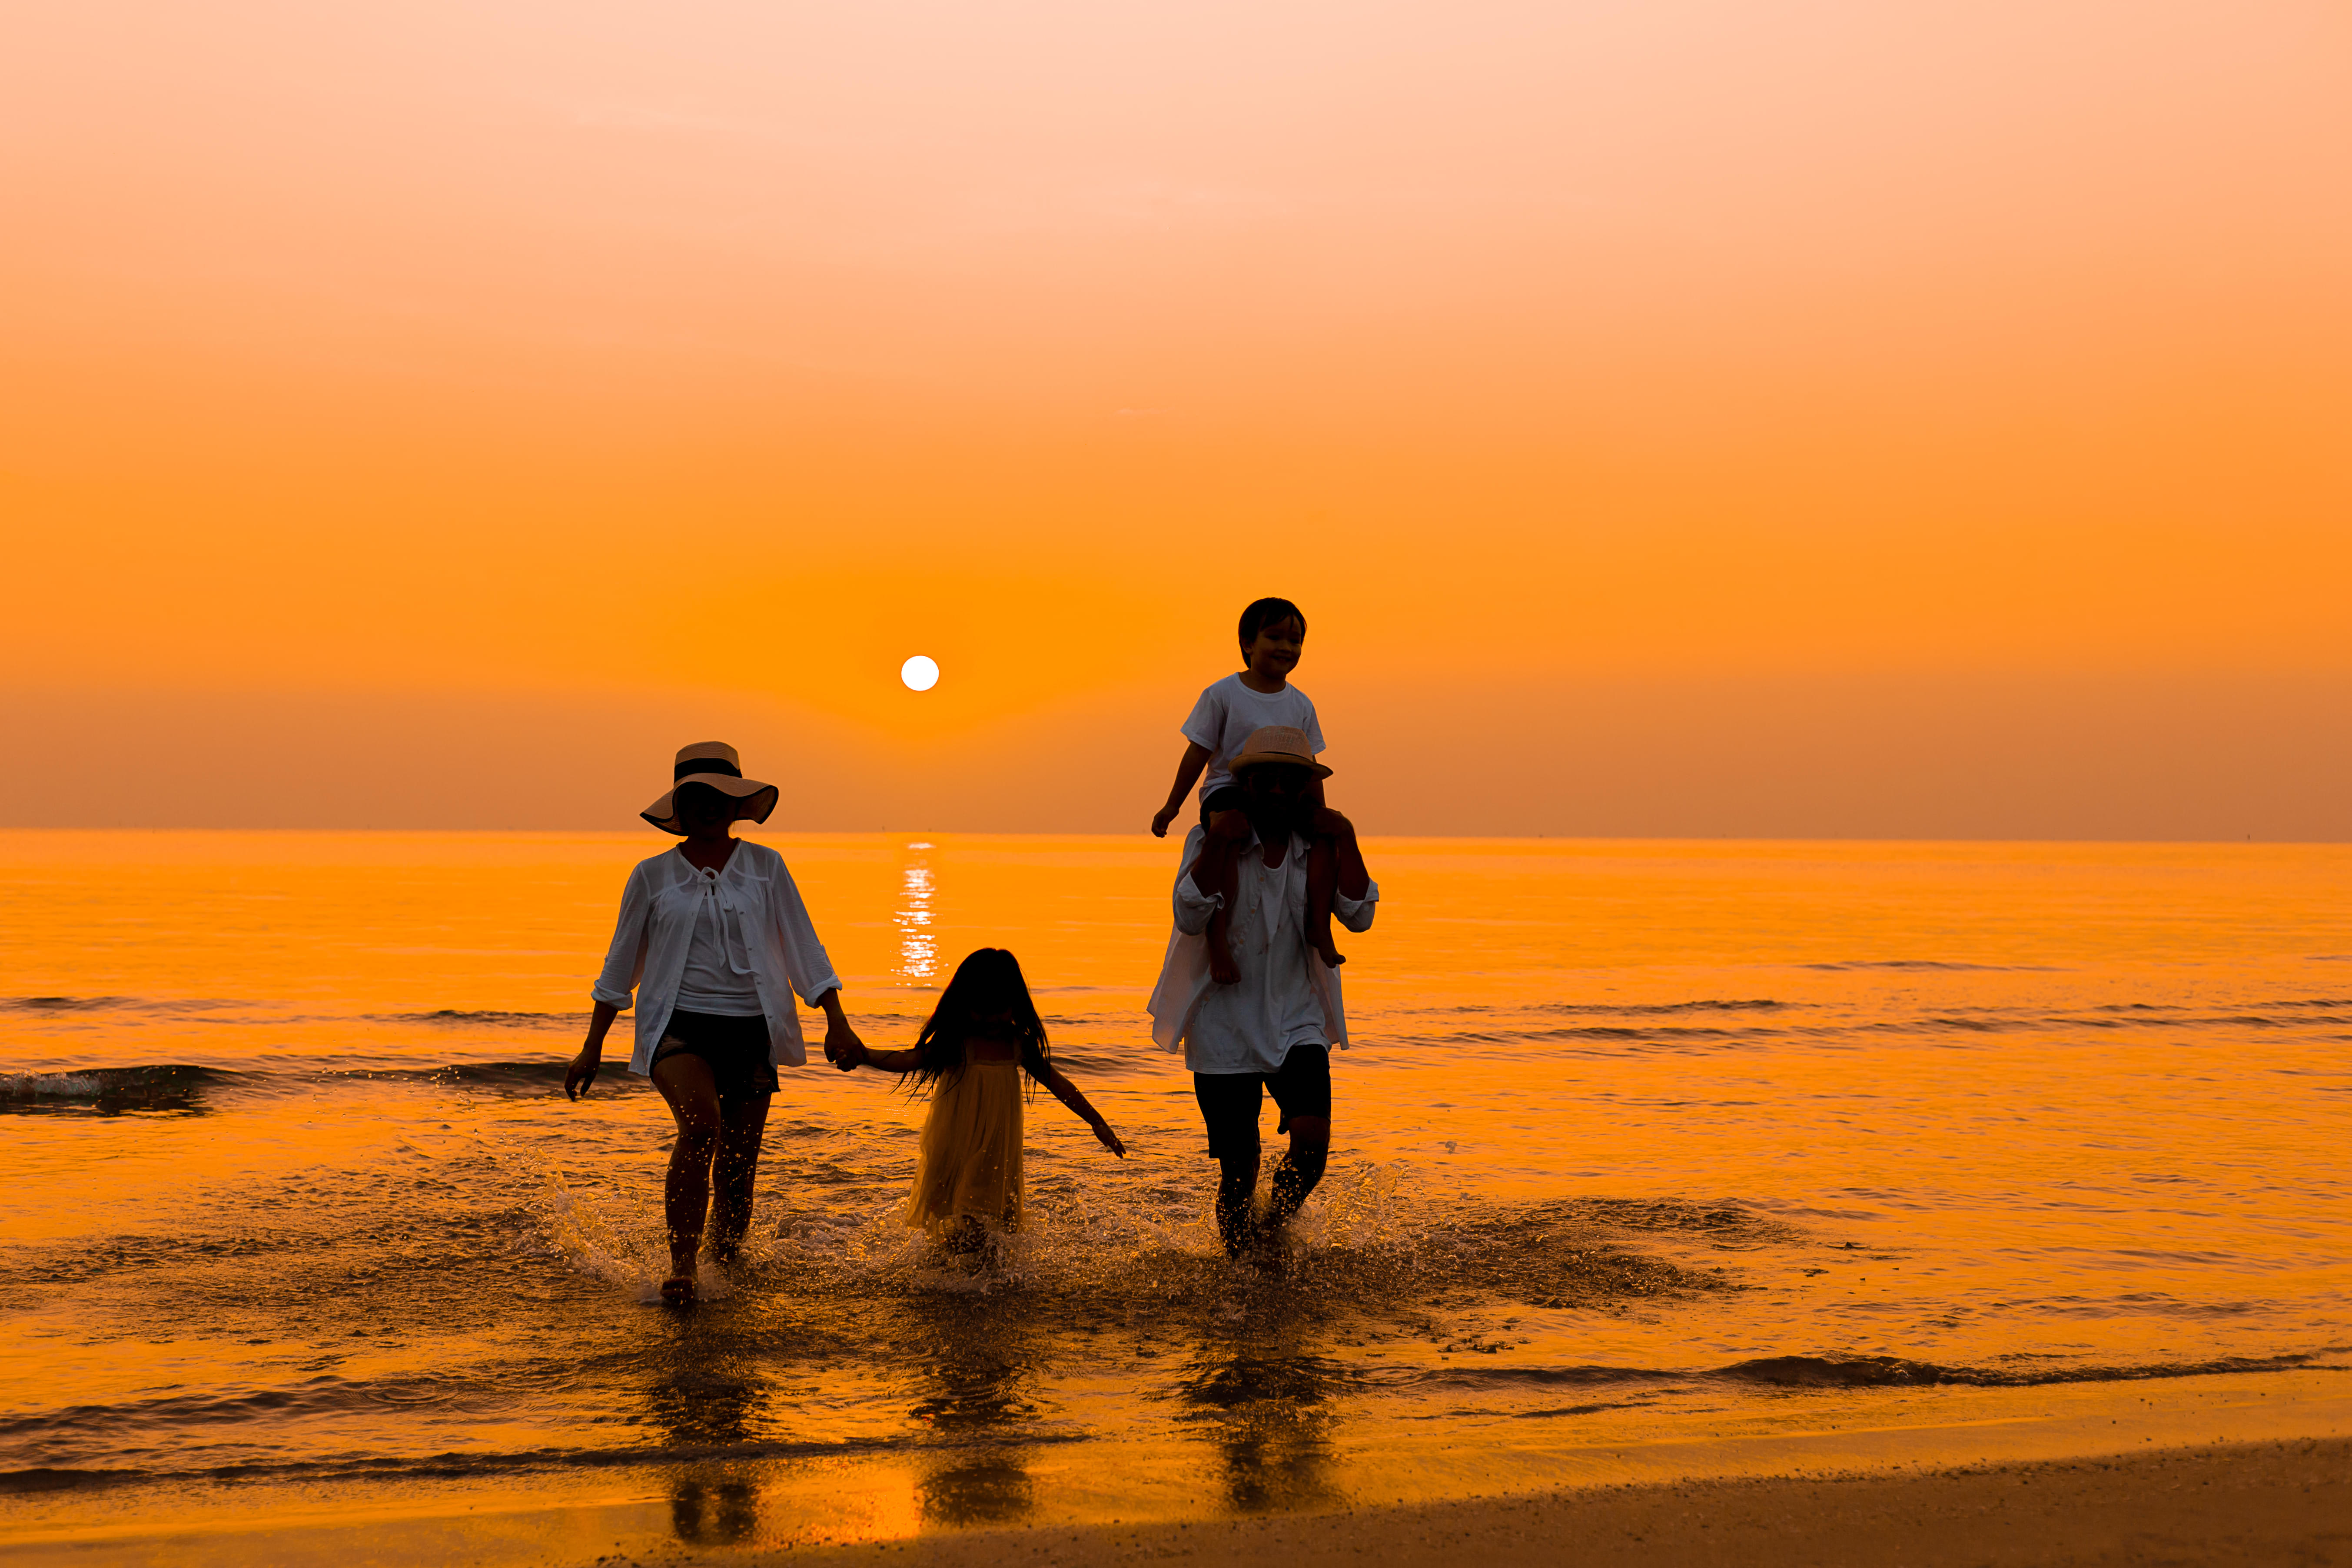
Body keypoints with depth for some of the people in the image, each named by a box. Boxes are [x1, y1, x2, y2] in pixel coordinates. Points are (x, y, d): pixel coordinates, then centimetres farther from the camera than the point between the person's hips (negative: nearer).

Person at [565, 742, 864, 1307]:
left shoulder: (765, 867, 7)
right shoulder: (653, 876, 6)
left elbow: (803, 948, 8)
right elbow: (620, 964, 12)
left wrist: (836, 1022, -1)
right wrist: (592, 1047, 12)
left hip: (751, 1030, 2)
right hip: (678, 1026, -2)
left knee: (739, 1164, 2)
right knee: (701, 1123, -28)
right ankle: (681, 1268, -22)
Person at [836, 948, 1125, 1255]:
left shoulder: (1020, 1045, 2)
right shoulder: (955, 1044, -8)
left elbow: (1057, 1083, 10)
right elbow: (911, 1059, -19)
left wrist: (1097, 1122, 13)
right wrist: (864, 1056, -36)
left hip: (998, 1152, 3)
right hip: (953, 1148, -3)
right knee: (961, 1236, -6)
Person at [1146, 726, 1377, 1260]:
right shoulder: (1211, 843, -4)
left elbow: (1358, 917, -7)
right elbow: (1191, 918, -19)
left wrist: (1345, 840, -12)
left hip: (1297, 1022, 2)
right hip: (1225, 1029, -2)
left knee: (1312, 1142, -17)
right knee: (1239, 1171, 1)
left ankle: (1271, 1233, 12)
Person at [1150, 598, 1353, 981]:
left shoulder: (1301, 705, 10)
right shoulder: (1222, 695, -2)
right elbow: (1198, 752, 0)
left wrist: (1319, 814, 11)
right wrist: (1172, 806, 0)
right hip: (1228, 790, -5)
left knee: (1333, 825, -20)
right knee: (1228, 827, -39)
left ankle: (1318, 926, -20)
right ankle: (1217, 935, -43)